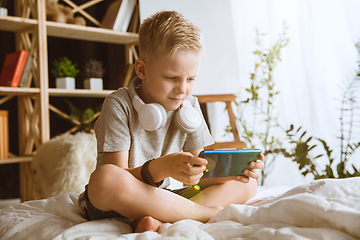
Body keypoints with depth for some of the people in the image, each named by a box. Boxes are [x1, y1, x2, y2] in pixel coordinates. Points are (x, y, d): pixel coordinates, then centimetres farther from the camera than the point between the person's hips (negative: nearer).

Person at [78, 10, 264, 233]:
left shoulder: (189, 106, 3)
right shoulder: (119, 104, -13)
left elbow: (194, 176, 1)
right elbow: (114, 179, -19)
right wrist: (160, 168, -38)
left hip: (160, 198, 5)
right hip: (115, 206, -5)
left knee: (247, 185, -5)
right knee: (105, 178, -39)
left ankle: (161, 220, -27)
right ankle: (207, 212, -24)